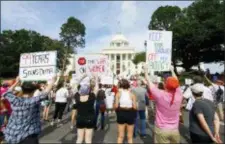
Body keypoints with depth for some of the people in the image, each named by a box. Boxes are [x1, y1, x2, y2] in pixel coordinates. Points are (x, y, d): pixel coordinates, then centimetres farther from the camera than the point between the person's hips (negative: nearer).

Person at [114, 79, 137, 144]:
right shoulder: (132, 94, -8)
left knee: (120, 136, 16)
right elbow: (135, 107, -11)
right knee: (130, 136, 16)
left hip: (121, 114, 1)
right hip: (130, 114, -1)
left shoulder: (118, 94, -7)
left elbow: (116, 106, -11)